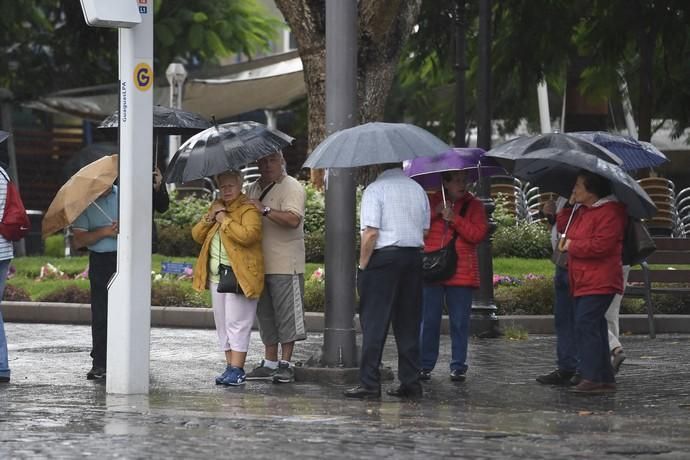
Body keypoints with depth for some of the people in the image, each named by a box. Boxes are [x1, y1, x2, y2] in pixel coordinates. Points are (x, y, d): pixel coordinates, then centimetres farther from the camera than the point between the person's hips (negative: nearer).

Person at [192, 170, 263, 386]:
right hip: (217, 276, 8)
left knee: (237, 323, -9)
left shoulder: (248, 210, -7)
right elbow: (197, 235, 13)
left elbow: (248, 235, -25)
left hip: (240, 276, -8)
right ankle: (230, 366, 15)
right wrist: (210, 218, -4)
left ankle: (237, 369, -9)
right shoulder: (216, 207, 17)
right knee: (222, 323, 9)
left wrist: (225, 220, -17)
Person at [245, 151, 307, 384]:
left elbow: (293, 219, -24)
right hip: (259, 264, 8)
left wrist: (265, 210, -26)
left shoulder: (292, 188, -9)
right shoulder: (252, 189, 16)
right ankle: (269, 362, 17)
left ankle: (285, 363, 0)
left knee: (286, 315, -4)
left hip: (285, 265, -8)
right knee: (265, 314, 11)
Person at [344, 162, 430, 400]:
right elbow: (425, 230, 13)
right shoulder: (418, 189, 11)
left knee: (374, 324, -3)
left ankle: (369, 384, -5)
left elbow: (371, 232, -15)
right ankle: (411, 382, 12)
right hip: (414, 258, 6)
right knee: (409, 324, 11)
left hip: (384, 257, -6)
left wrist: (363, 265, -8)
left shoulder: (375, 190, -10)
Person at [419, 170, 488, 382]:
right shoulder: (432, 202, 11)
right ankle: (425, 365, 11)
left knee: (460, 322, 2)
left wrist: (454, 218, -14)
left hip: (461, 274, -1)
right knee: (428, 321, 3)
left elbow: (478, 234, -7)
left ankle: (458, 366, 9)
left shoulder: (474, 206, 7)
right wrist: (435, 213, -11)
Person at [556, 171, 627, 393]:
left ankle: (594, 377, -17)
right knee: (593, 328, 12)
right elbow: (563, 228, 23)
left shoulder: (609, 212, -15)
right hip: (584, 281, 10)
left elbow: (600, 245, -23)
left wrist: (571, 245, -12)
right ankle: (605, 379, 17)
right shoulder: (582, 211, 17)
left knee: (586, 326, -16)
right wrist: (568, 206, 9)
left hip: (598, 282, -10)